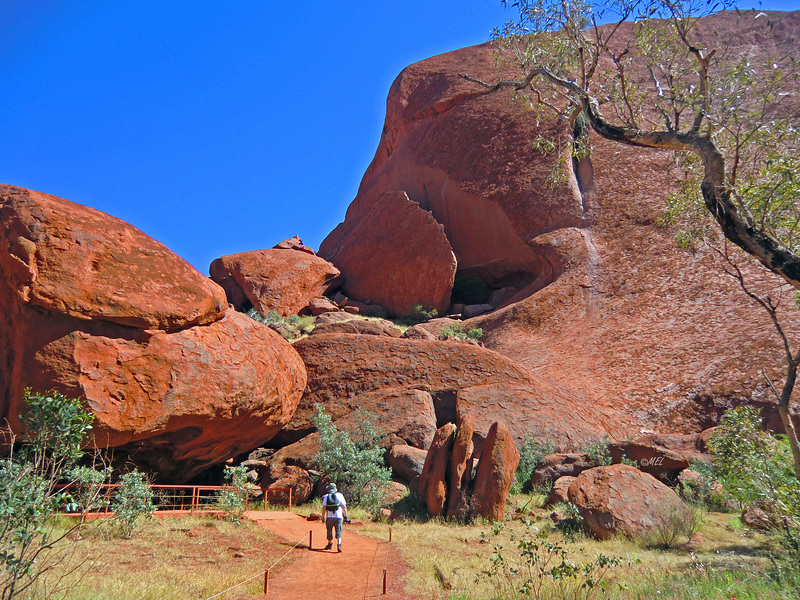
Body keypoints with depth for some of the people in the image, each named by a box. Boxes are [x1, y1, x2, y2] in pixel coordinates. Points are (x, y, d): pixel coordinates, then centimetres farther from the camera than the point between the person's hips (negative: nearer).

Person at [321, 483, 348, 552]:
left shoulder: (326, 496, 4)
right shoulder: (339, 495, 3)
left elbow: (324, 508, -2)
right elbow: (344, 507, 1)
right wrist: (345, 517, 6)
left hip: (329, 517, 1)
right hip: (338, 517, -1)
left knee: (329, 531, 17)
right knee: (338, 531, -2)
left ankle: (330, 544, 30)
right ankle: (339, 545, -20)